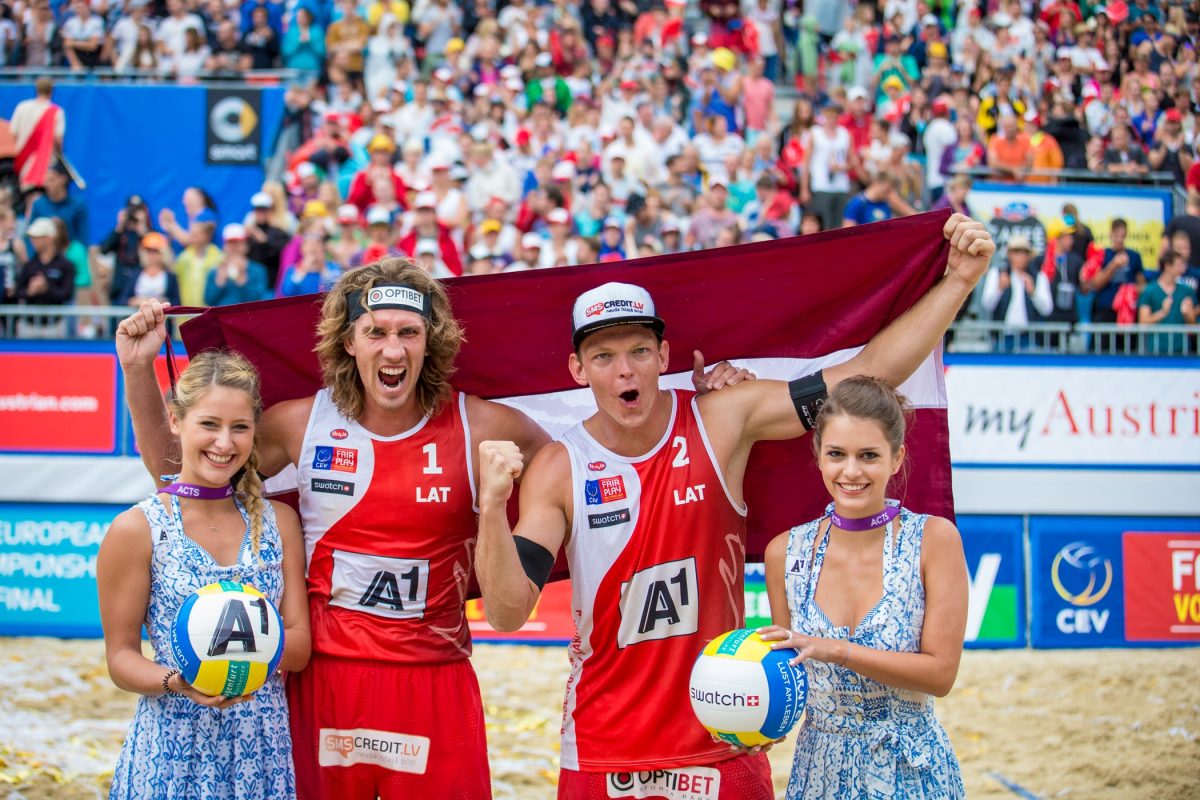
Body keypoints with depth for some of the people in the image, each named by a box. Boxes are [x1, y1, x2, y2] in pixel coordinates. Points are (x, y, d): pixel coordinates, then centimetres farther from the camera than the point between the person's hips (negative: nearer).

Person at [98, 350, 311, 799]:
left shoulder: (280, 521, 6)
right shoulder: (136, 529, -4)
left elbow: (300, 648, 4)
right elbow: (121, 656, -2)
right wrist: (177, 684, -21)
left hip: (265, 746, 3)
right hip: (174, 746, -3)